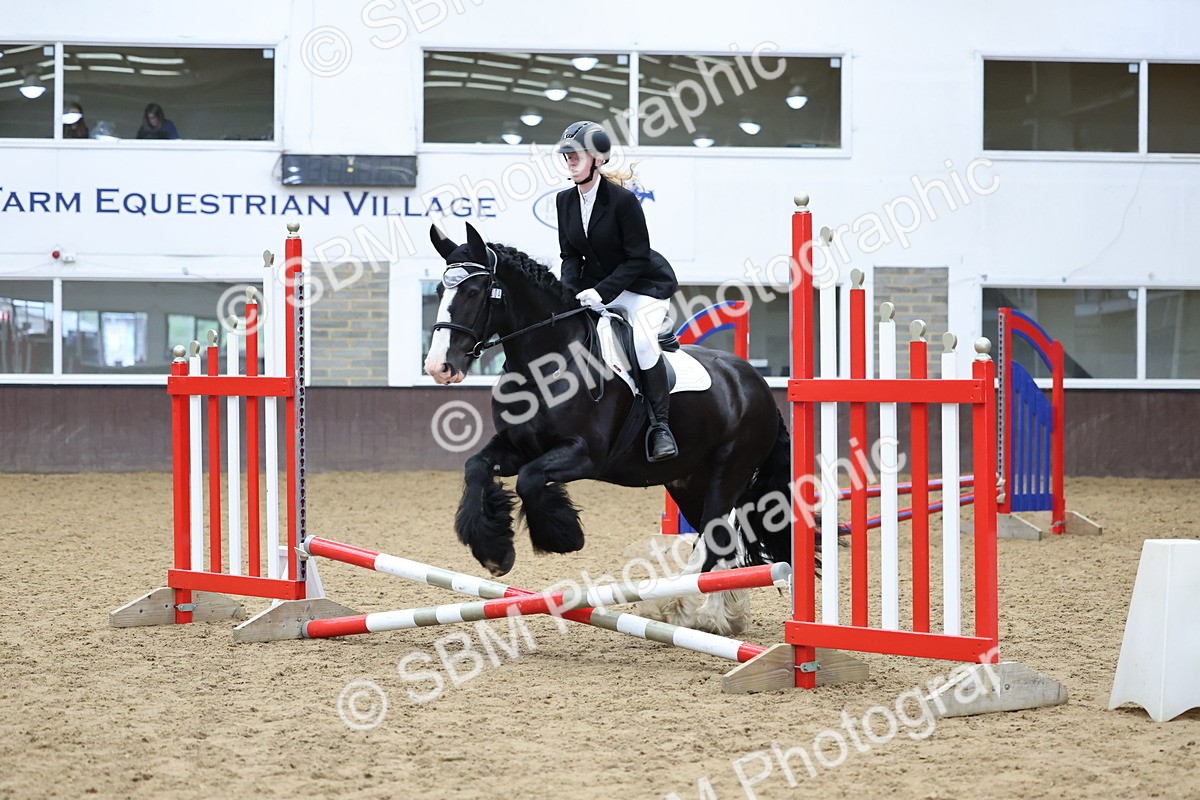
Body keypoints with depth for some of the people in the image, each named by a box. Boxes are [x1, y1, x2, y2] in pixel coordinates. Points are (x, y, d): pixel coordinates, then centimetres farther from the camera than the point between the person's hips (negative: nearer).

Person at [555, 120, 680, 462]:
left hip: (644, 284, -7)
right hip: (594, 286, 7)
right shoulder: (565, 200, -2)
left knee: (643, 340, -30)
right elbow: (570, 255, 4)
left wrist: (602, 292, -28)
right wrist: (569, 292, -15)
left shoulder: (623, 200, -22)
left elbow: (637, 259, -20)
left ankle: (660, 426, -22)